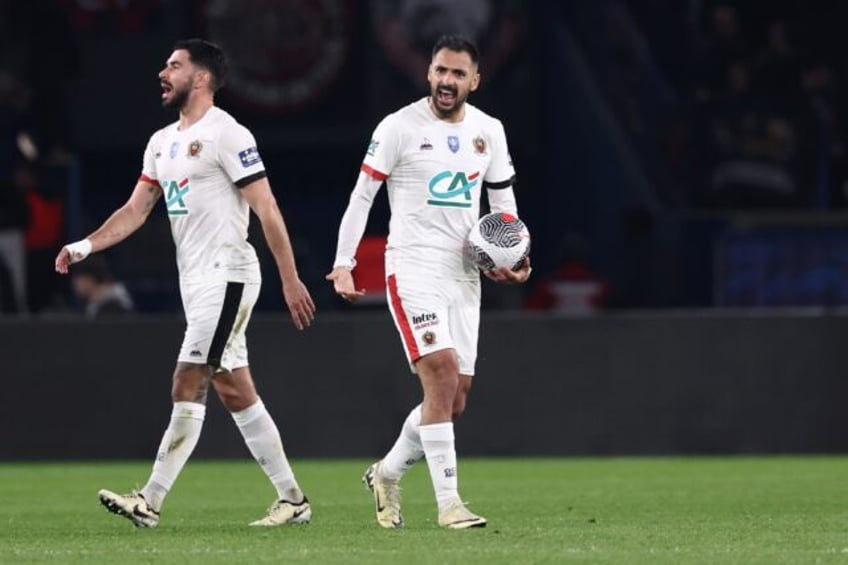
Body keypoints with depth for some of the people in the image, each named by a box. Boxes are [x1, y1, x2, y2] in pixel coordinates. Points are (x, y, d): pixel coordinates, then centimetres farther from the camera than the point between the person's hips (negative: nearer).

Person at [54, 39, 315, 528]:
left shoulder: (227, 135, -11)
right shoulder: (163, 142, 16)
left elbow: (267, 209, -13)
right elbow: (135, 211, 16)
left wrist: (291, 281, -16)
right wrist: (86, 246, 1)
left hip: (226, 276, -9)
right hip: (195, 280, 9)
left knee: (188, 387, -10)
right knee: (234, 391, 8)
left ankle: (151, 502, -11)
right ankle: (292, 498, 12)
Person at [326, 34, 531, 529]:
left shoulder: (489, 131, 9)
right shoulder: (400, 127, -5)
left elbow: (503, 201, 19)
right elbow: (362, 195, -2)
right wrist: (343, 264, -11)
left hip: (464, 274, 6)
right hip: (412, 269, -6)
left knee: (454, 398, 5)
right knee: (441, 374, -21)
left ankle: (387, 474, 28)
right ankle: (449, 502, -20)